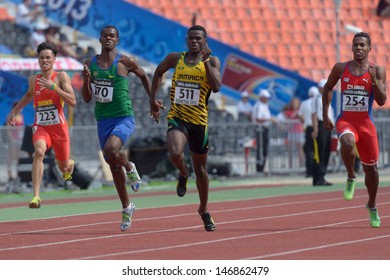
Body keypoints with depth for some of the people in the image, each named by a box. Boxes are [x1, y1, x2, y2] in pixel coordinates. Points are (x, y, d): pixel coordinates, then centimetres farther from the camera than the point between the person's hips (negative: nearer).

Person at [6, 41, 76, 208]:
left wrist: (53, 87, -25)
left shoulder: (61, 76, -7)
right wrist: (14, 111, 26)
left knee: (63, 167, 14)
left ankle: (70, 165, 57)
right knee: (39, 152, -31)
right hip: (40, 126, 1)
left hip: (59, 127, -1)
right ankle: (36, 196, -37)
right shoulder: (33, 80, 5)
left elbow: (72, 102, -17)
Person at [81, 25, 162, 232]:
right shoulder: (90, 64, 4)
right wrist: (86, 79, -13)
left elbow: (144, 76, 14)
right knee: (113, 166, 11)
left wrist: (153, 101, 16)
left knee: (111, 150, -32)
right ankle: (126, 208, 27)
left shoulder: (125, 62, -5)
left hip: (124, 118, -4)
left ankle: (130, 168, 1)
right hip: (103, 120, 4)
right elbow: (86, 99, 5)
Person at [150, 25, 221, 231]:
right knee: (175, 154, -30)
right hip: (177, 117, 0)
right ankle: (183, 174, 7)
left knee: (200, 168, 13)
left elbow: (216, 87, -18)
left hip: (199, 121, 0)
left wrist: (206, 61, -21)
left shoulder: (212, 61, -2)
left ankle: (204, 210, 32)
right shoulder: (175, 59, 3)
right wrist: (153, 98, 14)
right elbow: (159, 72, 22)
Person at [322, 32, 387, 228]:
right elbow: (328, 88, 16)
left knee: (371, 168, 10)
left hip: (366, 123, 1)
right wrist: (325, 114, 9)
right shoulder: (341, 68, 1)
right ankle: (351, 178, -10)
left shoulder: (377, 71, -1)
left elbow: (381, 101, -7)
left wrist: (374, 80, -21)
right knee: (347, 142, -37)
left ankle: (372, 206, 33)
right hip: (345, 121, -1)